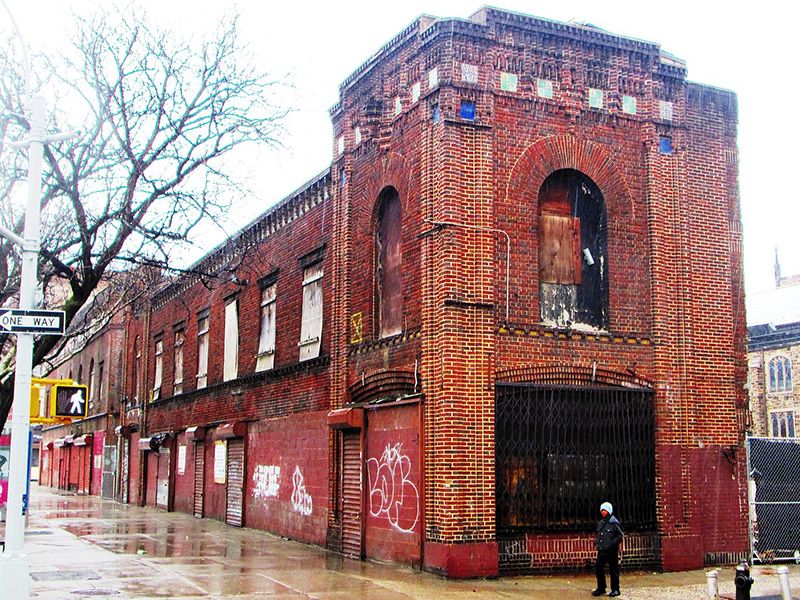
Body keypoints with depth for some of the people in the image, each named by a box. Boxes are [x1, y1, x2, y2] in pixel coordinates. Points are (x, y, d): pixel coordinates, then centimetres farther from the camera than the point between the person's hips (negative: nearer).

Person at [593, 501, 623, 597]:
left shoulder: (613, 523, -11)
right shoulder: (600, 523, 12)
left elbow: (619, 536, -12)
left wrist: (611, 544, -18)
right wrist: (596, 542, 10)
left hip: (612, 550, -7)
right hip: (602, 550, 7)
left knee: (613, 570, 2)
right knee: (598, 568, 6)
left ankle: (615, 590, 13)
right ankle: (601, 588, 18)